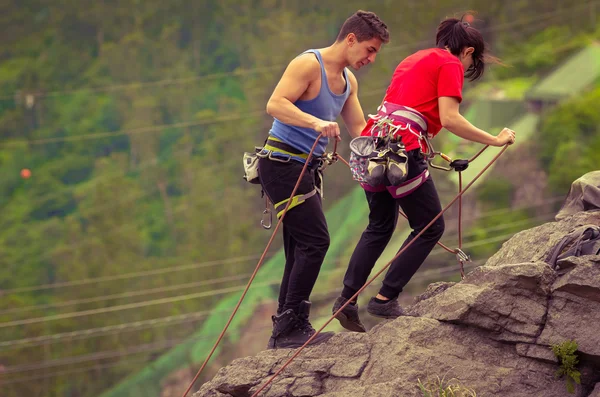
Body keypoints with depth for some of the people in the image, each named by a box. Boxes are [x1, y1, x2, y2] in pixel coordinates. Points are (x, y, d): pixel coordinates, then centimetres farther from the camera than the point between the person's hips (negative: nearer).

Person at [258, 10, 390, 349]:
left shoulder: (349, 81, 13)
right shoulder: (308, 64, -14)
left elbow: (359, 129, 19)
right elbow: (275, 104, -25)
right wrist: (316, 122, -38)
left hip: (307, 169, 10)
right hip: (282, 164, -9)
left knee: (303, 252, 9)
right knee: (315, 241, -16)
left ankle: (285, 332, 14)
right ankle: (291, 327, -14)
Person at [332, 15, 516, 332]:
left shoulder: (415, 59, 26)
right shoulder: (451, 64, 1)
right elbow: (450, 119, -11)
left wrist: (426, 151, 34)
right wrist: (494, 140, -5)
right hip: (402, 148, -8)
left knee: (380, 226, 20)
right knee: (430, 228, 5)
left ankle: (347, 300, 13)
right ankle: (385, 299, 3)